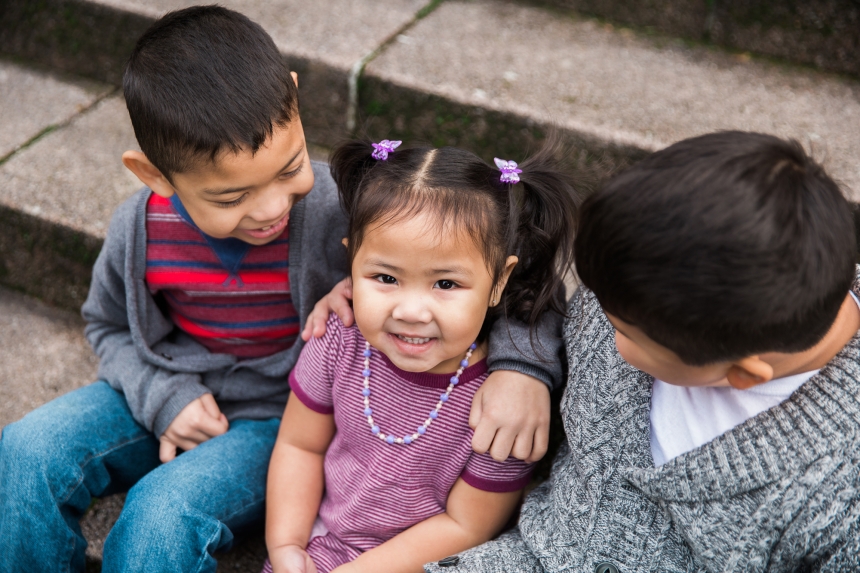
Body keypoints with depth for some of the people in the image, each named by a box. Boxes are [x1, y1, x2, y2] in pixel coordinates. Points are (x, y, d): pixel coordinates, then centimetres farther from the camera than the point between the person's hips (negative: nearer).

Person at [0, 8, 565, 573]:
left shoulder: (344, 212, -27)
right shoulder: (139, 229, -14)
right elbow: (109, 324, 9)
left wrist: (523, 364, -39)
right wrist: (161, 396, -10)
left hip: (280, 420, -4)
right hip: (172, 399, 4)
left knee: (166, 511, -29)